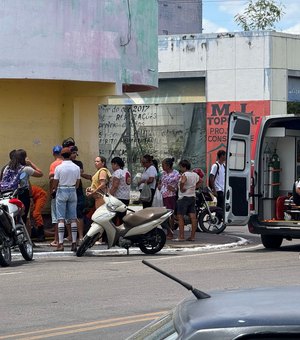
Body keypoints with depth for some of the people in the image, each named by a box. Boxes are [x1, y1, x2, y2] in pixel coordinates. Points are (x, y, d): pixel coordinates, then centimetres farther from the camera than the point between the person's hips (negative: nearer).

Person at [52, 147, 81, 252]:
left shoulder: (59, 167, -8)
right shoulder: (76, 168, 2)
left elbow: (55, 183, -4)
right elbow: (77, 183, 7)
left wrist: (54, 190, 15)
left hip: (61, 191, -3)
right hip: (72, 192, 3)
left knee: (61, 219, -3)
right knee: (73, 218, 6)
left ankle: (60, 244, -9)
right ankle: (74, 243, 3)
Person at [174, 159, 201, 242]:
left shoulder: (185, 175, -14)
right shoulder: (195, 174, 11)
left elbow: (182, 182, -34)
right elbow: (200, 181, 29)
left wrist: (181, 188, -19)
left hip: (184, 197, -8)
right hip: (193, 197, 8)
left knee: (180, 217, -4)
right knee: (193, 217, 4)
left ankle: (181, 236, -7)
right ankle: (192, 236, 6)